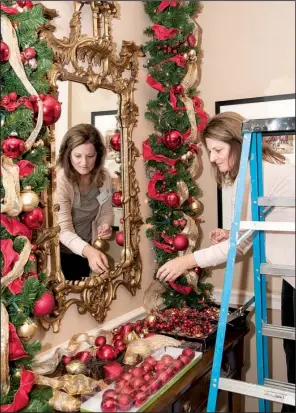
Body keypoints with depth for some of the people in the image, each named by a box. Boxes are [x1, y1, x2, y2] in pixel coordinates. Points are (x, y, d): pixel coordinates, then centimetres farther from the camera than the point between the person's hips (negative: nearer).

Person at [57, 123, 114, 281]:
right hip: (62, 251, -5)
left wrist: (105, 226, -21)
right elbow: (63, 229, -27)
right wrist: (88, 250, -44)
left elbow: (106, 212, 2)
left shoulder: (104, 177, -11)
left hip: (87, 248, 5)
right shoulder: (59, 180, -26)